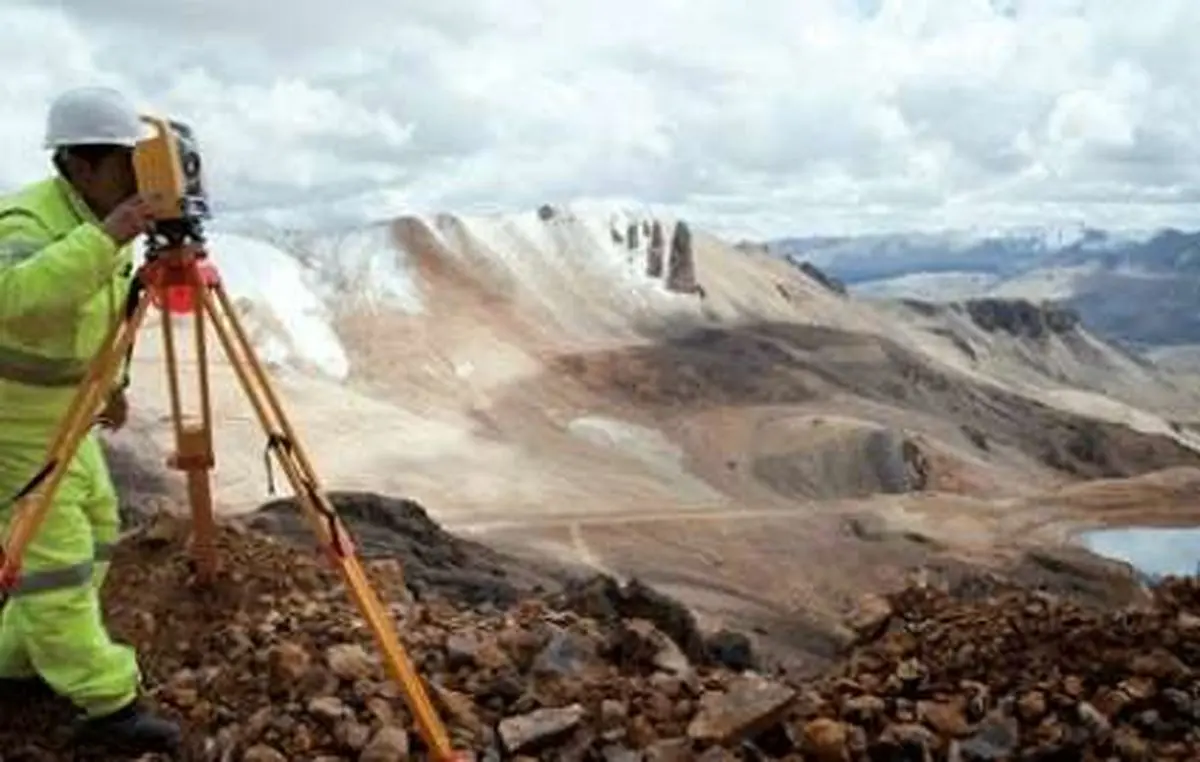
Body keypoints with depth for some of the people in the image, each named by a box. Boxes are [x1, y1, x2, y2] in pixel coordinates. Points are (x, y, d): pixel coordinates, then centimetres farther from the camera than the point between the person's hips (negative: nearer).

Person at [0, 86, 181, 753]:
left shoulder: (97, 216, 1)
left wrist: (111, 381, 16)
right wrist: (103, 239, -49)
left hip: (58, 408, 9)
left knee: (94, 528, 14)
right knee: (54, 553, -7)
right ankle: (108, 704, -2)